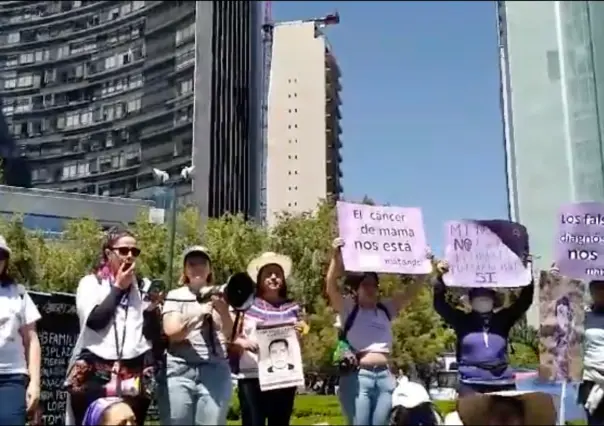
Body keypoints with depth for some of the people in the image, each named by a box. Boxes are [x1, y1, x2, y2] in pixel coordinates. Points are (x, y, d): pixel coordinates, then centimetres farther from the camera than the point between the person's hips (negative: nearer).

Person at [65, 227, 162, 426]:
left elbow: (152, 334, 11)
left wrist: (152, 308, -7)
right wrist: (118, 287, -1)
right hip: (94, 373, -2)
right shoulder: (90, 283, 7)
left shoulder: (144, 286, 13)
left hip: (135, 375, 2)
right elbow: (94, 321, -10)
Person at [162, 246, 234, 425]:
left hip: (215, 371, 1)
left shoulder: (220, 296, 11)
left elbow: (231, 334, -3)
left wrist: (223, 311, -24)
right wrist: (197, 317, -24)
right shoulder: (175, 296, 9)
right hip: (180, 371, 0)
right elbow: (171, 333, -6)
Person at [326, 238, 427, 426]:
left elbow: (411, 291, 10)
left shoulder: (386, 309, 15)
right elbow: (331, 287, -13)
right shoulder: (348, 308, 2)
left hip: (384, 376, 5)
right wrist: (336, 256, -25)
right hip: (357, 376, -4)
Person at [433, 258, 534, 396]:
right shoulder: (462, 320, 5)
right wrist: (441, 278, -17)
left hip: (503, 384, 2)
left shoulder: (503, 319, 10)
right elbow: (439, 304, -5)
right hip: (471, 385, -2)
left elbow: (525, 301, 5)